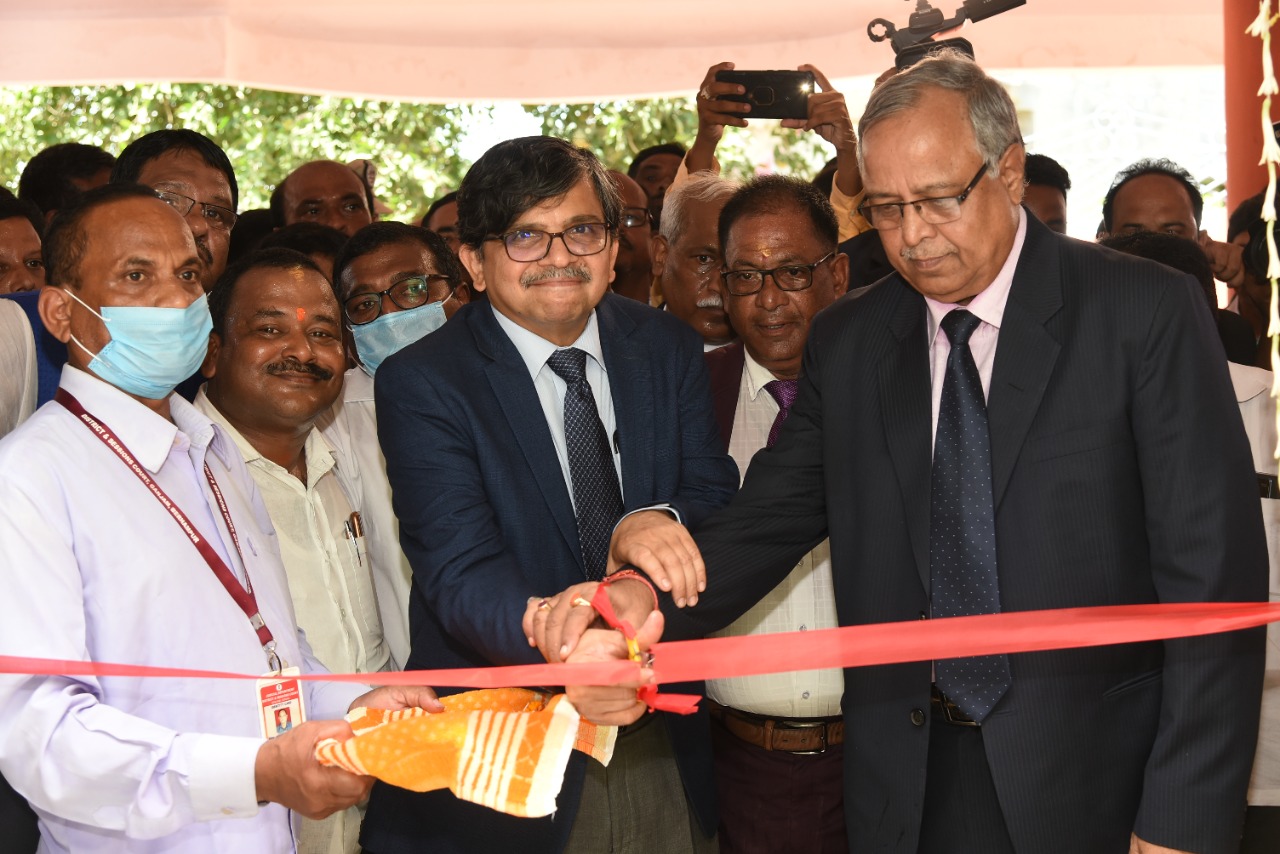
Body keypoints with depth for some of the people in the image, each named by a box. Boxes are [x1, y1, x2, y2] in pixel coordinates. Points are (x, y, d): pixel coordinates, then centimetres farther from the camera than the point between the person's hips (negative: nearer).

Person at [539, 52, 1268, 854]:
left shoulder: (1147, 312, -7)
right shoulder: (847, 343, 5)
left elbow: (1213, 573, -10)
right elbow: (771, 517, 0)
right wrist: (648, 597, -22)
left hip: (1095, 784, -3)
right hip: (908, 786, 3)